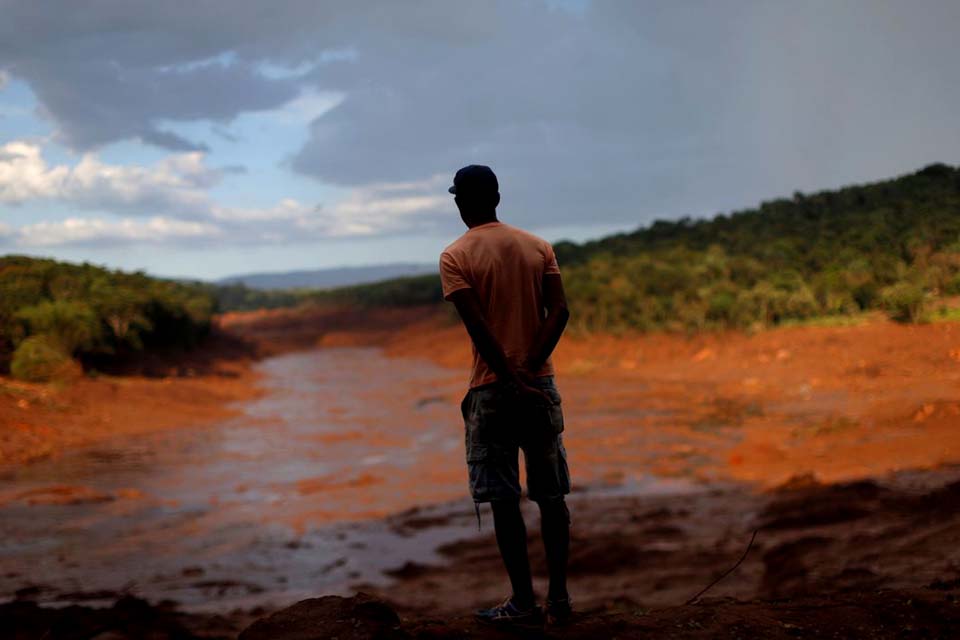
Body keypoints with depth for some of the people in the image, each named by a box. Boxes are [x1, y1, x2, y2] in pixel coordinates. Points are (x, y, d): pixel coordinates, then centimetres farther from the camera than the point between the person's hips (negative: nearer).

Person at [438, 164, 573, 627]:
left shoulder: (455, 257, -5)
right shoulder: (538, 246, 7)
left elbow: (478, 326, -15)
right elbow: (559, 311, -5)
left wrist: (512, 379, -14)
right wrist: (530, 368, -10)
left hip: (492, 387, -4)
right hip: (540, 383, 4)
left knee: (503, 499, 3)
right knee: (551, 494, 10)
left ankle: (523, 602, 7)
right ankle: (558, 598, 12)